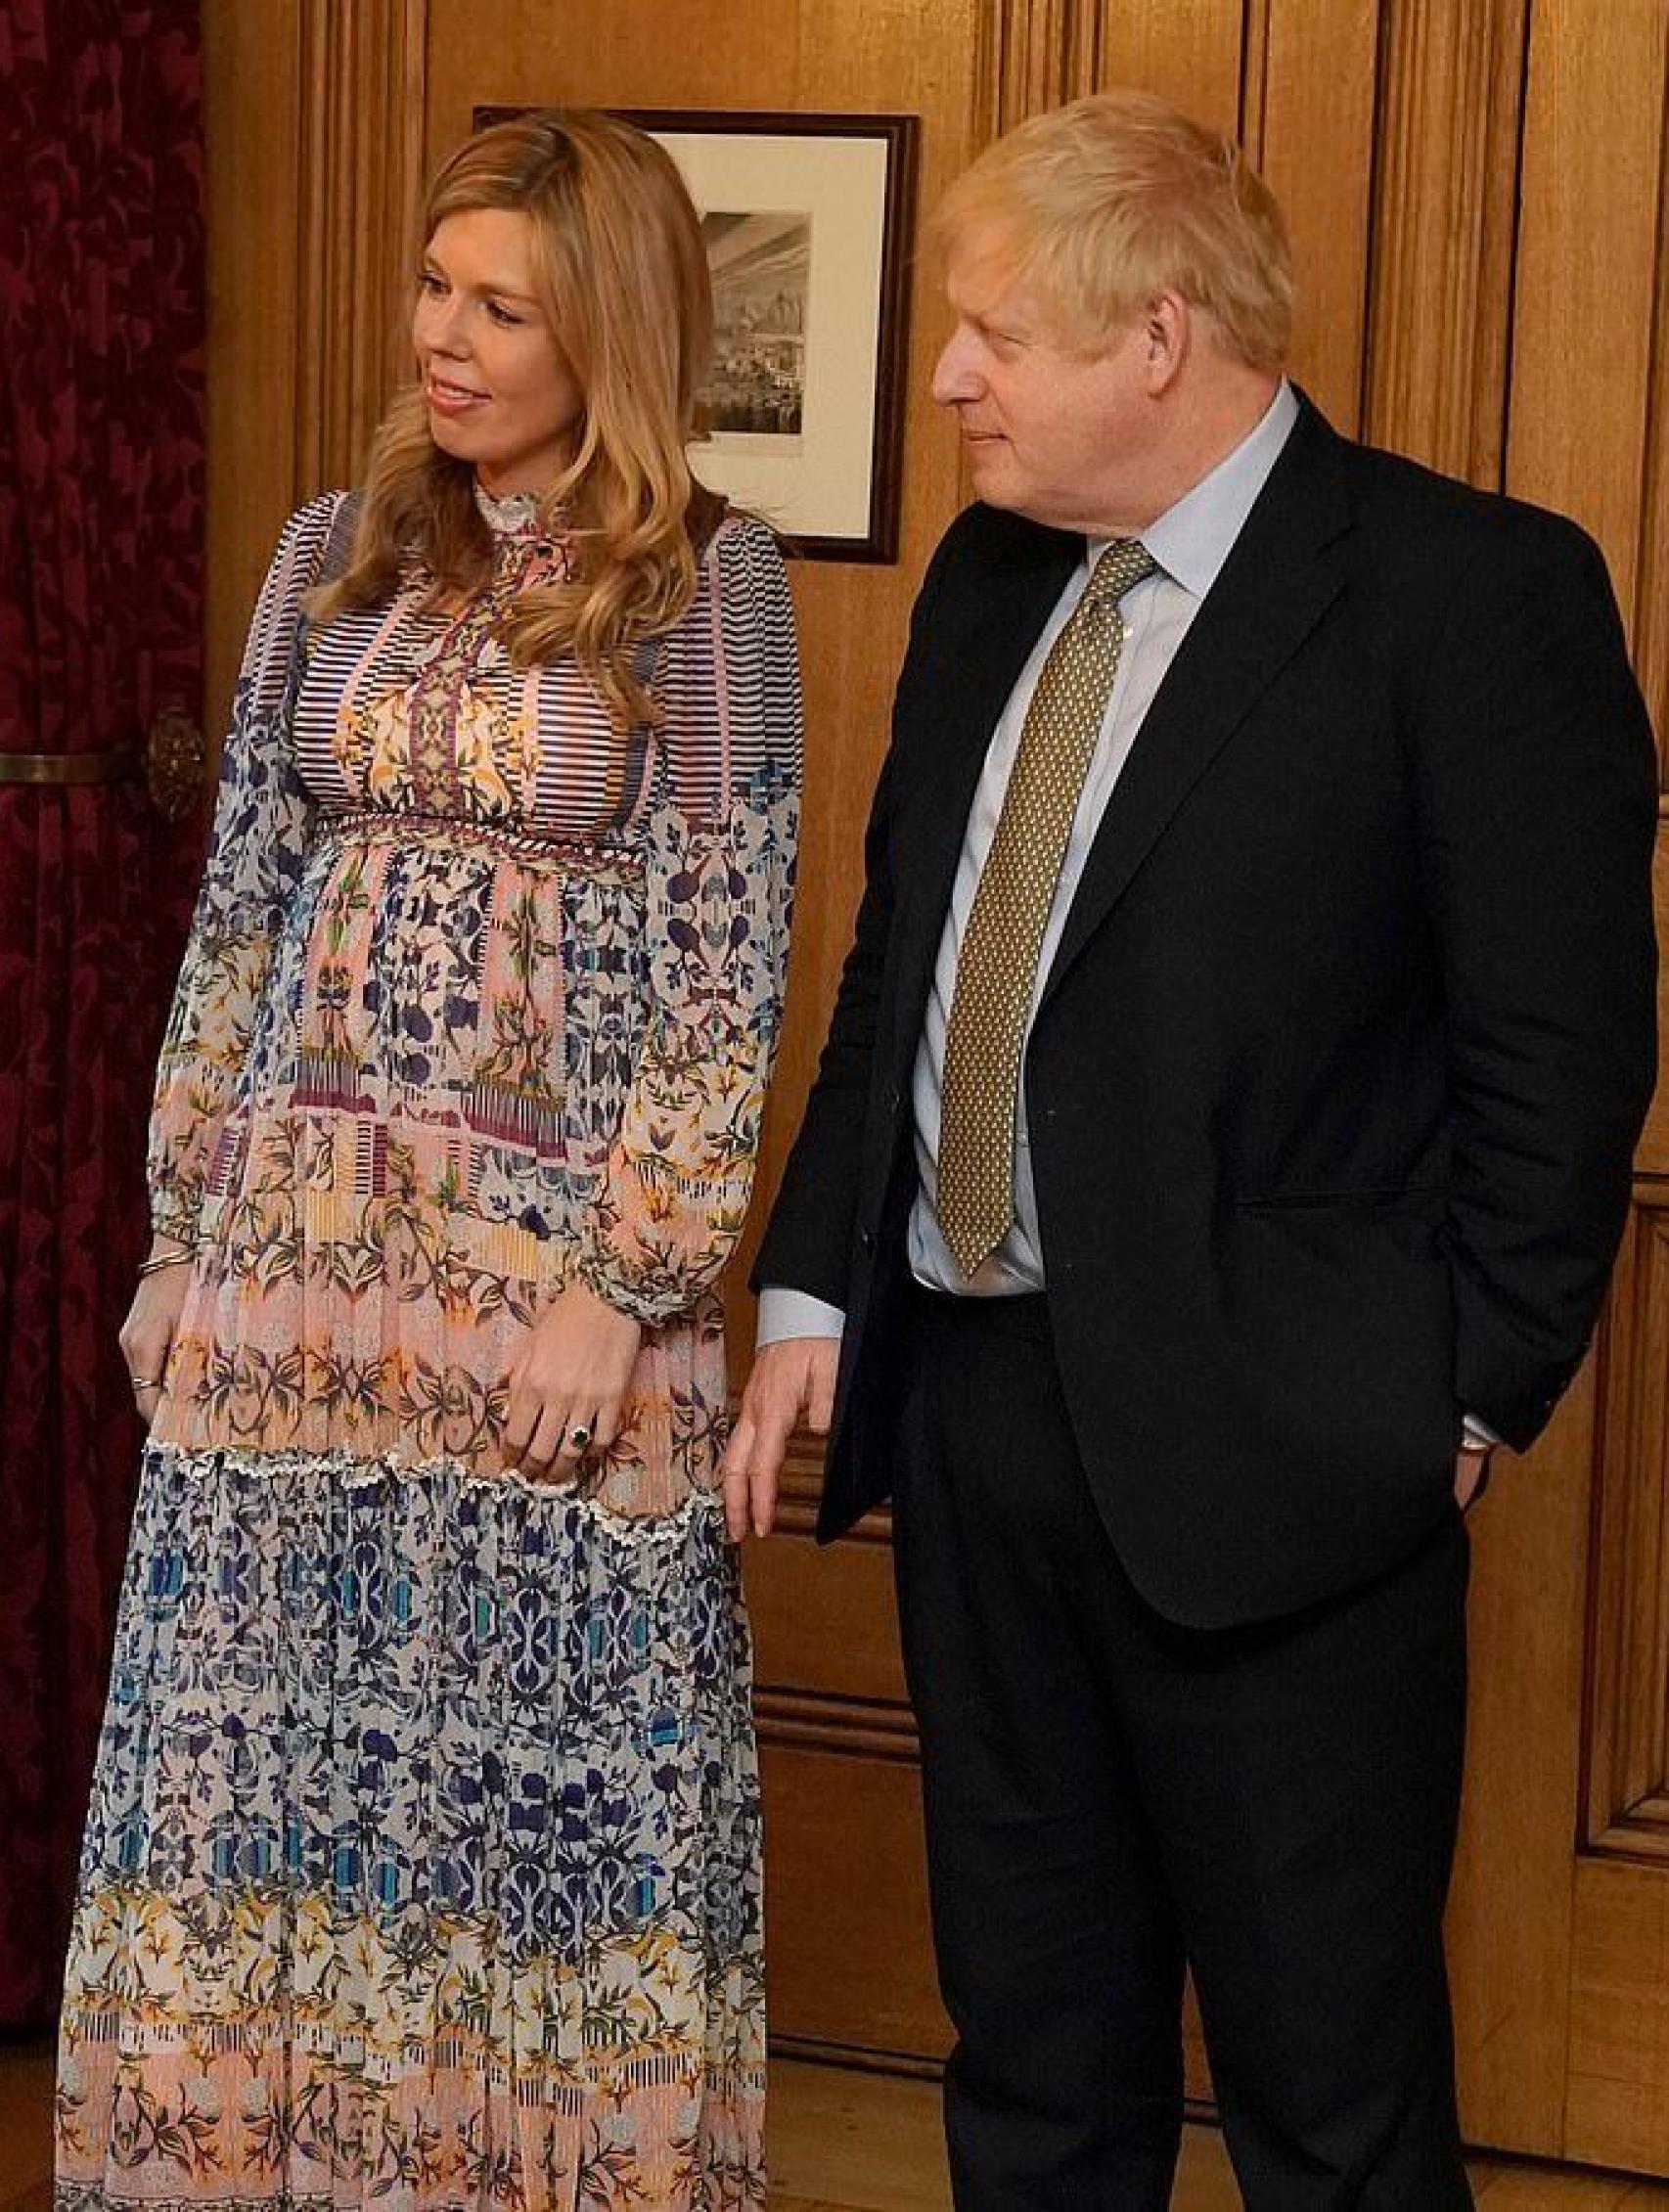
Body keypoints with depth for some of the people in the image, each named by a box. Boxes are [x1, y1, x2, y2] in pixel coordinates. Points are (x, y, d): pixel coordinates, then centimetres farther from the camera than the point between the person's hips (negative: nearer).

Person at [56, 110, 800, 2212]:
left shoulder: (703, 578, -4)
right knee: (259, 1731, 8)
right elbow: (240, 910, 11)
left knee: (534, 1750, 3)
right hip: (295, 1242, 4)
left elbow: (728, 964, -7)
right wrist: (186, 1228, 7)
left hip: (550, 1245, -4)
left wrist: (621, 1287, -13)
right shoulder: (335, 555, 8)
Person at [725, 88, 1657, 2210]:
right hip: (966, 1397, 7)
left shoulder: (1472, 593, -11)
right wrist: (811, 1292, 8)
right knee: (1027, 2042, 18)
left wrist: (1465, 1402, -11)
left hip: (1263, 1451, -7)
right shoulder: (990, 577, 11)